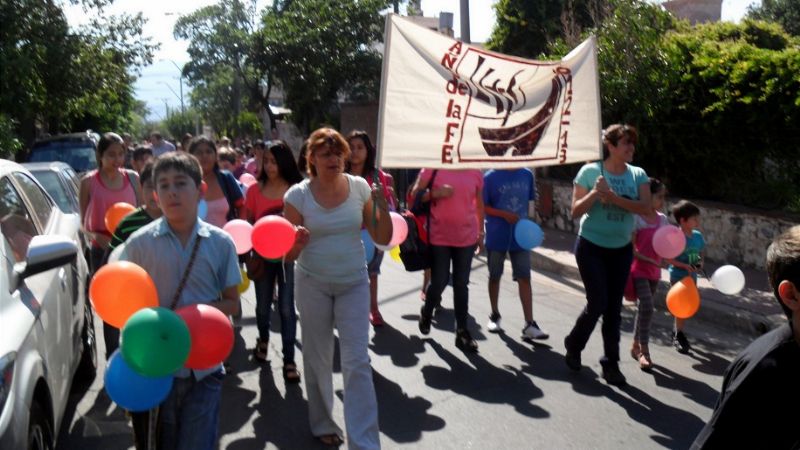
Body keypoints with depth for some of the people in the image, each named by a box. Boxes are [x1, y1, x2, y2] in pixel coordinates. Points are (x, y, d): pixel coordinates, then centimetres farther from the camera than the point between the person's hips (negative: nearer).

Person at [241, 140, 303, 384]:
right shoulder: (254, 190, 0)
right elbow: (245, 223, 6)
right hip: (262, 255, 2)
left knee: (287, 307, 0)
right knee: (263, 305, 15)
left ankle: (289, 360, 9)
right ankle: (263, 339, 45)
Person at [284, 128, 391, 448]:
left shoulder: (359, 187, -5)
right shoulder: (298, 195, -10)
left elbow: (382, 239, -1)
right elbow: (288, 255, -7)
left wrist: (383, 206, -17)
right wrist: (298, 244, -29)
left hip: (354, 283, 1)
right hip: (312, 284, 0)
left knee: (357, 362, -4)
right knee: (317, 358, 11)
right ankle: (323, 423, 33)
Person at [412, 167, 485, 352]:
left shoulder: (476, 172, 3)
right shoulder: (433, 168, -5)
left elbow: (479, 204, 13)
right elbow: (415, 194, -1)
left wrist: (481, 232, 14)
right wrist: (435, 193, -18)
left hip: (467, 237, 3)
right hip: (439, 237, -2)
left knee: (461, 284, 7)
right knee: (439, 281, 2)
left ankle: (462, 331, 15)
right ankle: (426, 312, 33)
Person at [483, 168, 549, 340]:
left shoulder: (527, 175, 3)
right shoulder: (491, 177, -9)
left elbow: (528, 202, 13)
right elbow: (483, 206, -7)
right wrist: (505, 214, -19)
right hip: (496, 236, -2)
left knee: (524, 278, -2)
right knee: (494, 277, 12)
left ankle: (529, 325, -1)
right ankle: (494, 315, 31)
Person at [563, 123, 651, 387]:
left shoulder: (638, 175, 0)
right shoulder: (590, 171, -8)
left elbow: (645, 208, -14)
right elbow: (575, 211, -8)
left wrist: (614, 198, -24)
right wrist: (595, 193, -24)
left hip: (621, 250, 3)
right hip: (591, 247, -3)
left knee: (614, 307, 7)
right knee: (598, 303, -7)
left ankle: (611, 363, 18)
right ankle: (573, 345, 20)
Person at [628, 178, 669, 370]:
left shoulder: (662, 219, 7)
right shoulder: (636, 218, -12)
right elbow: (631, 249, -14)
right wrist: (650, 260, -21)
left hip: (654, 271, 6)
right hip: (639, 269, -6)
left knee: (644, 308, 13)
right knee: (647, 307, -15)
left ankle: (636, 345, 28)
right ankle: (644, 352, -8)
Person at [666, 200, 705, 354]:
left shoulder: (698, 235, 1)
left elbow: (700, 253, 14)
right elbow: (668, 258, -18)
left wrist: (700, 262, -6)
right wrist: (685, 266, -25)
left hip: (692, 276, 6)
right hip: (678, 276, -6)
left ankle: (677, 332, 32)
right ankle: (679, 335, 16)